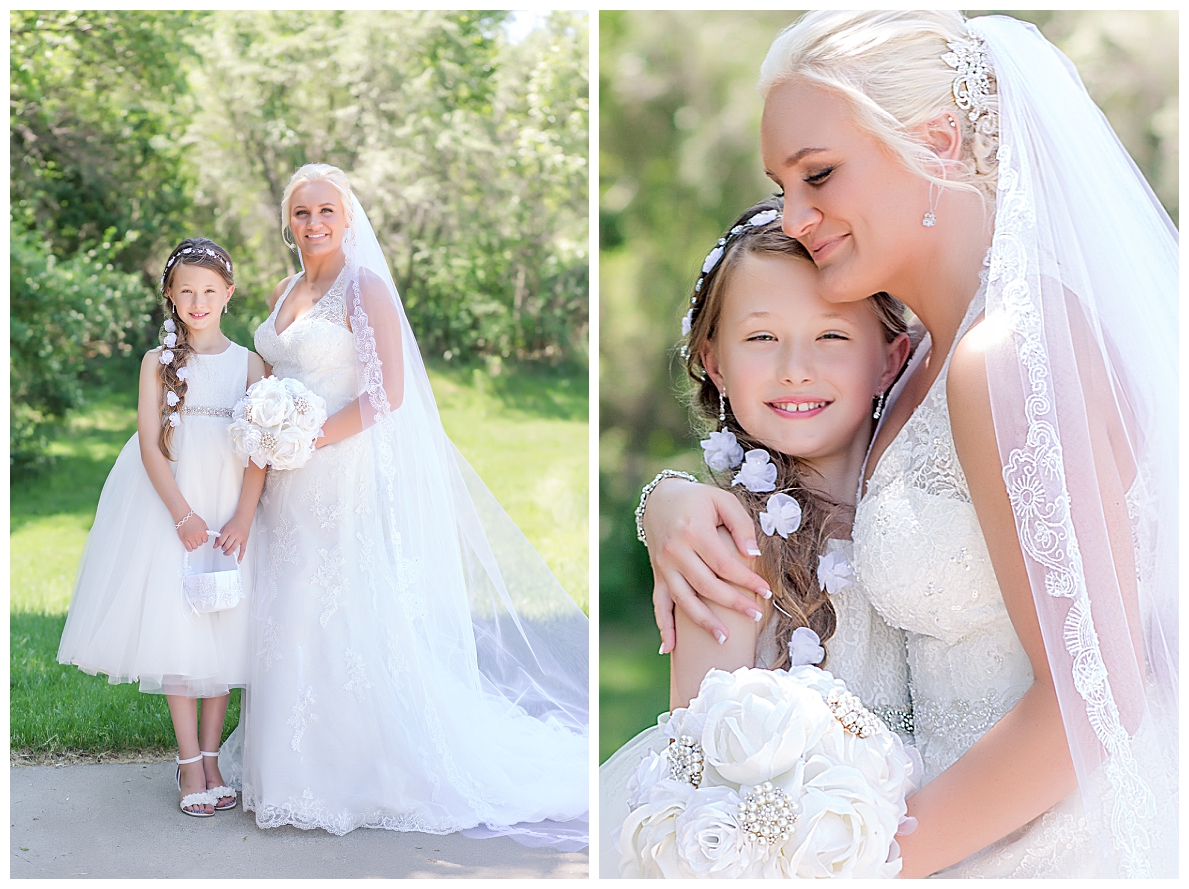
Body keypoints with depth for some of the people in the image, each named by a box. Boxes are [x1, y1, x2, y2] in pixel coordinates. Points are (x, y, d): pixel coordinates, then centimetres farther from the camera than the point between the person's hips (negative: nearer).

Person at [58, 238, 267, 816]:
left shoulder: (248, 363, 4)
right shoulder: (159, 362, 3)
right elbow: (149, 446, -3)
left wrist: (242, 518, -12)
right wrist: (183, 515, -12)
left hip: (230, 512, 1)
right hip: (171, 509, -1)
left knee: (224, 632, 3)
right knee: (175, 629, -4)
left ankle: (210, 755, 13)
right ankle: (189, 761, 3)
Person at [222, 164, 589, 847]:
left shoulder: (365, 288, -9)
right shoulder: (285, 292, 13)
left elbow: (387, 395, -16)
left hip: (352, 475, -7)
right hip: (295, 484, 7)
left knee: (355, 616, -3)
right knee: (295, 618, 9)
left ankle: (368, 770, 8)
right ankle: (302, 763, 19)